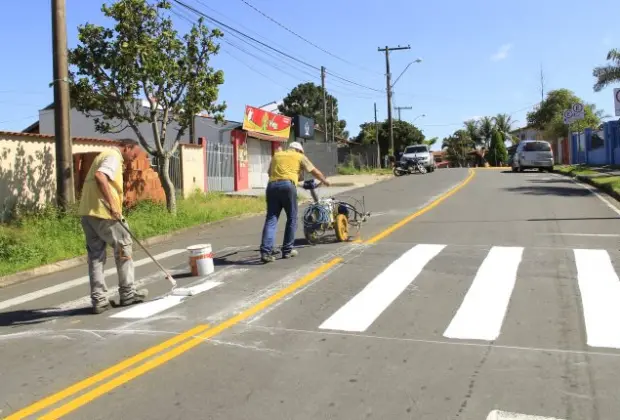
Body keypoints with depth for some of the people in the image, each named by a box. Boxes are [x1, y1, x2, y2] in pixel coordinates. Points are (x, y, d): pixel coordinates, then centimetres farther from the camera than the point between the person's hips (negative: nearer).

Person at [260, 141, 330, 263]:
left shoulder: (276, 155, 29)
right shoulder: (300, 156, 18)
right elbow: (315, 172, 25)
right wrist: (325, 181, 42)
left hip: (271, 186, 4)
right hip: (287, 185, -4)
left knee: (271, 220, 0)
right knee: (291, 219, 10)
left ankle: (266, 252, -12)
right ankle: (287, 250, 12)